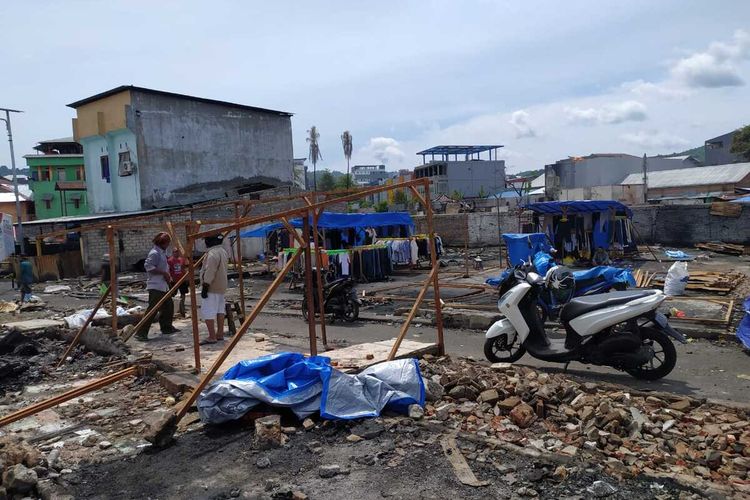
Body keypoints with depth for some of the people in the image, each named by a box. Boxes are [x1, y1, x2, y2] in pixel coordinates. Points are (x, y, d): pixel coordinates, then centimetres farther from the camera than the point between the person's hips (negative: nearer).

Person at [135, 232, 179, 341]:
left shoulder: (162, 253, 17)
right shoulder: (154, 253, -13)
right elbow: (148, 266, -24)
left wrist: (167, 275, 10)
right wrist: (164, 273, -21)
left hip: (163, 286, 10)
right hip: (155, 286, -10)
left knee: (168, 306, 17)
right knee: (152, 309, -12)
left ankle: (167, 328, 31)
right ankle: (141, 333, -11)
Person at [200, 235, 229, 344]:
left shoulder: (212, 254, -19)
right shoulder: (223, 252, 12)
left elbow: (209, 272, -23)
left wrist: (205, 287, -19)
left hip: (211, 287, -10)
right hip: (221, 287, 10)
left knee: (208, 312, -7)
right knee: (219, 310, 14)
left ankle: (212, 337, -8)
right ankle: (220, 334, 20)